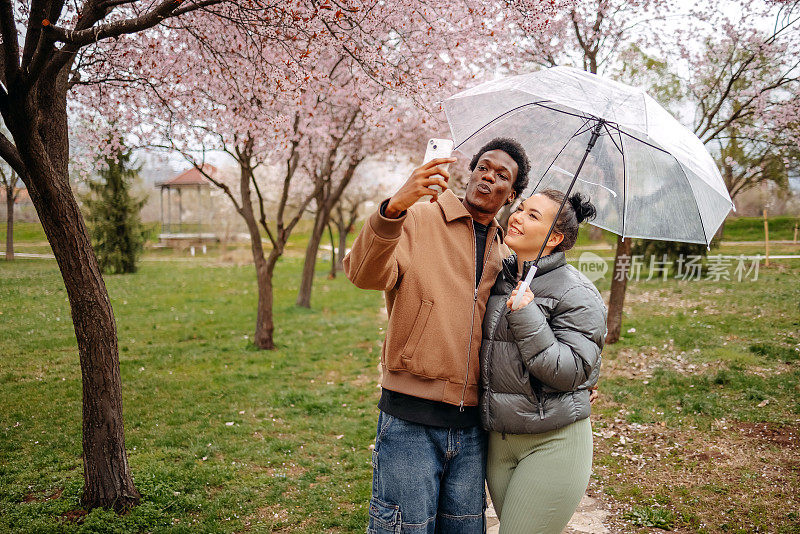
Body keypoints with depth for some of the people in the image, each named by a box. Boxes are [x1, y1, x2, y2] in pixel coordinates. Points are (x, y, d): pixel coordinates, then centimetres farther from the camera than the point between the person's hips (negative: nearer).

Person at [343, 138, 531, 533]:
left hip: (470, 424, 5)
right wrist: (394, 207, -37)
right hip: (410, 419, -5)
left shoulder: (502, 254, 15)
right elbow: (365, 274, -20)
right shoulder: (419, 219, -2)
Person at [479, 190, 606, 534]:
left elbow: (571, 373, -19)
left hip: (552, 441, -6)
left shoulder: (576, 294, -12)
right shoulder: (498, 276, 6)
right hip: (498, 438, 7)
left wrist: (527, 317, -25)